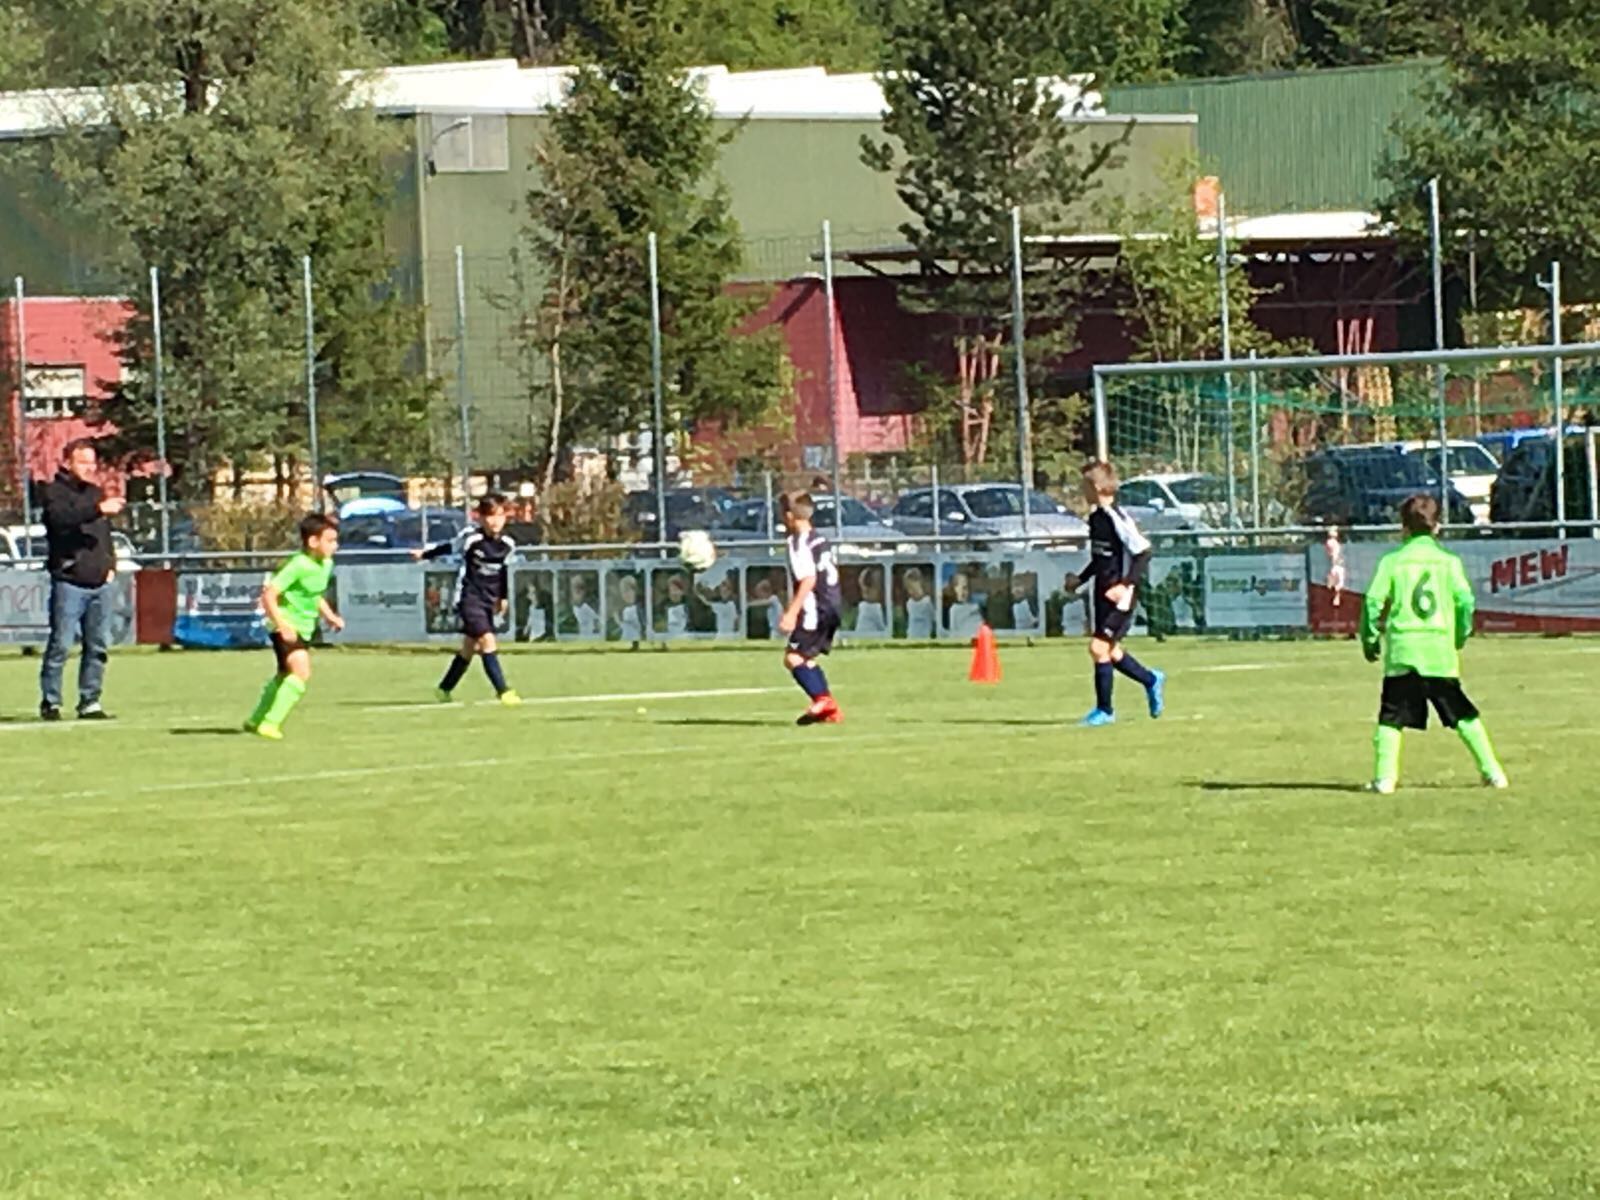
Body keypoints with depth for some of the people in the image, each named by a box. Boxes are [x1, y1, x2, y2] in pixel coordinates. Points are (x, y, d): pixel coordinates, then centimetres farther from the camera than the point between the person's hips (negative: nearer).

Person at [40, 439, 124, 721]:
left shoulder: (96, 493, 20)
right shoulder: (56, 491, -3)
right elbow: (60, 517, -25)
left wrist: (110, 564, 14)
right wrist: (98, 509, -34)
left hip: (100, 582, 7)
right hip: (69, 582, -7)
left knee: (99, 646, 6)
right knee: (61, 645, -7)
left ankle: (90, 702, 12)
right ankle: (50, 702, -1)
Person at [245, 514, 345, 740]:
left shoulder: (326, 565, 4)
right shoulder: (299, 566, -23)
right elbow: (268, 595, -24)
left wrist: (330, 616, 9)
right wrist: (282, 625, -29)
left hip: (304, 628, 10)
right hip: (287, 627, -10)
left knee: (285, 676, 22)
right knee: (301, 671, -26)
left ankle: (255, 721, 40)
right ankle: (269, 723, -23)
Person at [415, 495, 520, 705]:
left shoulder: (507, 545, 1)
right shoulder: (471, 539, -15)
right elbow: (449, 548, 2)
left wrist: (504, 597, 23)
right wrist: (425, 555, 14)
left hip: (488, 601, 7)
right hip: (469, 599, -7)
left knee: (469, 648, 15)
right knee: (488, 641, -18)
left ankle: (444, 689, 31)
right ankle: (503, 691, -19)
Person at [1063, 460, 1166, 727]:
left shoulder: (1116, 518, -18)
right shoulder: (1096, 517, 9)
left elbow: (1143, 553, -18)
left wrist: (1126, 584, -24)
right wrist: (1081, 579, 14)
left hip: (1118, 595, -9)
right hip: (1103, 592, 9)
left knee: (1099, 647, -11)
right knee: (1110, 651, 16)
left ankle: (1105, 710, 0)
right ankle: (1151, 680, 37)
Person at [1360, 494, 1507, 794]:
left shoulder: (1392, 561, 2)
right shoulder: (1449, 561, 5)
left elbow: (1374, 601, -3)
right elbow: (1465, 600, 0)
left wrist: (1370, 639, 8)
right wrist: (1462, 634, 15)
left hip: (1401, 650, -1)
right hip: (1440, 650, 1)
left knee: (1392, 715, 4)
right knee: (1462, 714, 10)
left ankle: (1385, 777, -7)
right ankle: (1492, 771, 8)